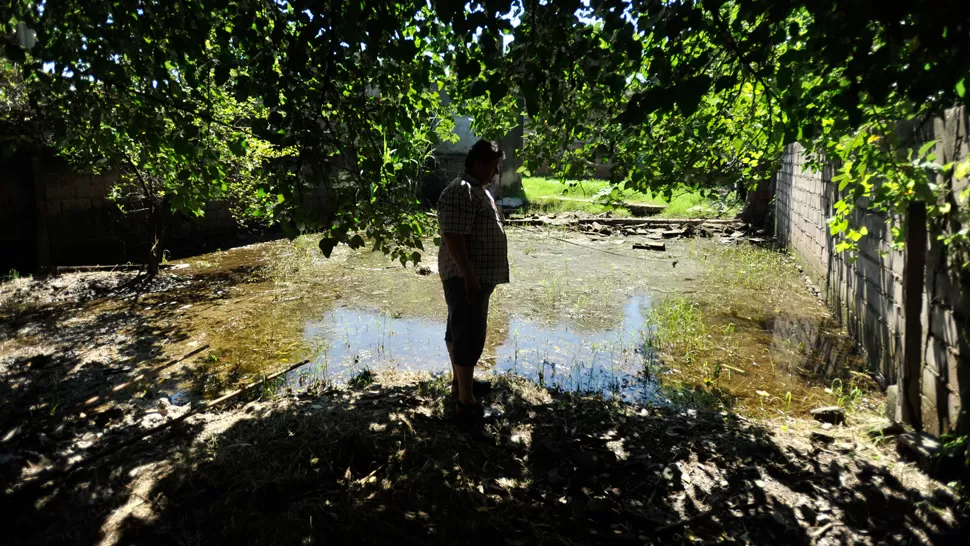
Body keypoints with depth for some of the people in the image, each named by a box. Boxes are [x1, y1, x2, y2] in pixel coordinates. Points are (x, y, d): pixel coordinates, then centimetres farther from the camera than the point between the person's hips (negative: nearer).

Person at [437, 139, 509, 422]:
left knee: (459, 331, 19)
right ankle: (466, 402, -2)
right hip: (466, 278, -11)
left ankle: (460, 381, 33)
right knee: (469, 337, -7)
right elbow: (453, 238, -25)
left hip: (480, 276, 11)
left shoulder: (480, 189, 15)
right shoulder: (460, 192, -19)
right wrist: (469, 277, -26)